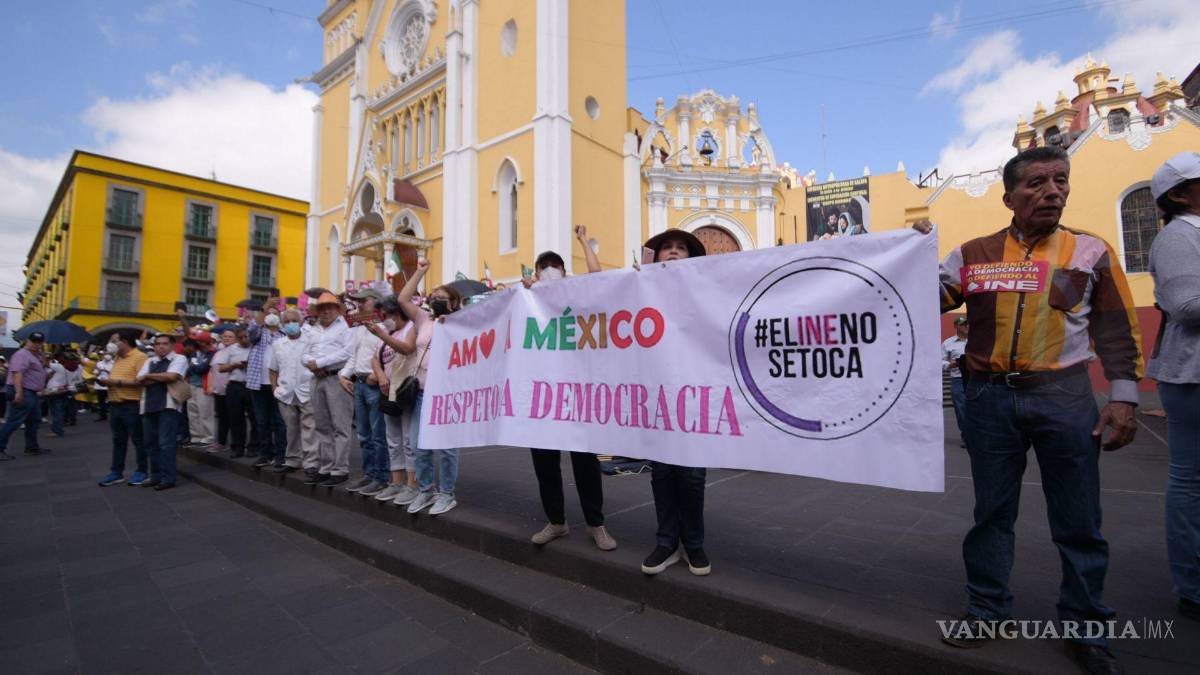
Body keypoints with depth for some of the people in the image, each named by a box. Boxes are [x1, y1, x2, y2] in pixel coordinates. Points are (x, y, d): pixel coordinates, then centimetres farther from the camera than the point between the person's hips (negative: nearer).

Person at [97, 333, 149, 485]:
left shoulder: (139, 357, -12)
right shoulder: (116, 359, 17)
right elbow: (113, 377, 25)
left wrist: (117, 382, -19)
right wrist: (106, 379, 4)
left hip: (132, 406, -9)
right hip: (115, 405, 9)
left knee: (138, 440, 1)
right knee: (118, 440, 14)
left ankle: (142, 471, 10)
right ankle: (116, 472, 22)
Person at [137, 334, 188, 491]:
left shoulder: (179, 359, 0)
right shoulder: (149, 361, 17)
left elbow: (171, 376, -15)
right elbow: (141, 380, 5)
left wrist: (149, 376, -1)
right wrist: (162, 378, -7)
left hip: (168, 406, -6)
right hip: (148, 406, 7)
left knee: (166, 444, -6)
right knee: (151, 444, 11)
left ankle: (168, 478, 0)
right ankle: (156, 476, 21)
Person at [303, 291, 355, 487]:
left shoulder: (345, 327, -2)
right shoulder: (313, 330, 21)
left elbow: (347, 352, -15)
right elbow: (306, 355, 17)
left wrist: (319, 362, -11)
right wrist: (312, 365, -6)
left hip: (337, 379, -7)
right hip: (317, 380, 7)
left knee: (340, 427, -6)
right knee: (323, 427, 11)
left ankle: (340, 470, -2)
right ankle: (326, 468, 18)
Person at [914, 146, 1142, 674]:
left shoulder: (1091, 252, 4)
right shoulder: (973, 254, 4)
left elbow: (1117, 331, 6)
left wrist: (1123, 398, 0)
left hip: (1065, 396, 0)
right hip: (991, 397, 0)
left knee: (1078, 520, 9)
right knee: (992, 511, 11)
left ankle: (1086, 628, 29)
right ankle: (986, 611, 27)